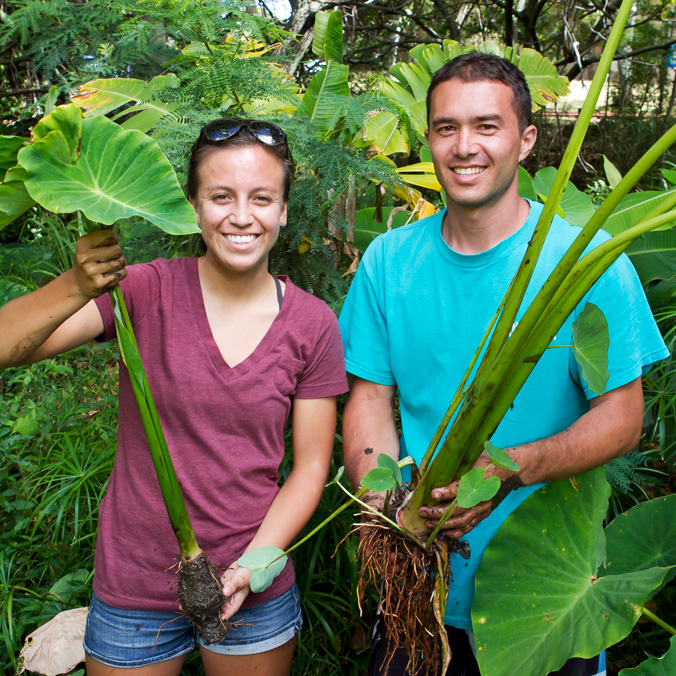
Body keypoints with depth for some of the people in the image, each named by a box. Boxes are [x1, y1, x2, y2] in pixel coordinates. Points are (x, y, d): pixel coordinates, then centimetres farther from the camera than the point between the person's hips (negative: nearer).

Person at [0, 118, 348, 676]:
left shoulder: (313, 325, -7)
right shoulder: (145, 292, -11)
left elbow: (311, 467, -4)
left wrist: (253, 567, -15)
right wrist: (76, 288, -38)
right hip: (134, 586, -1)